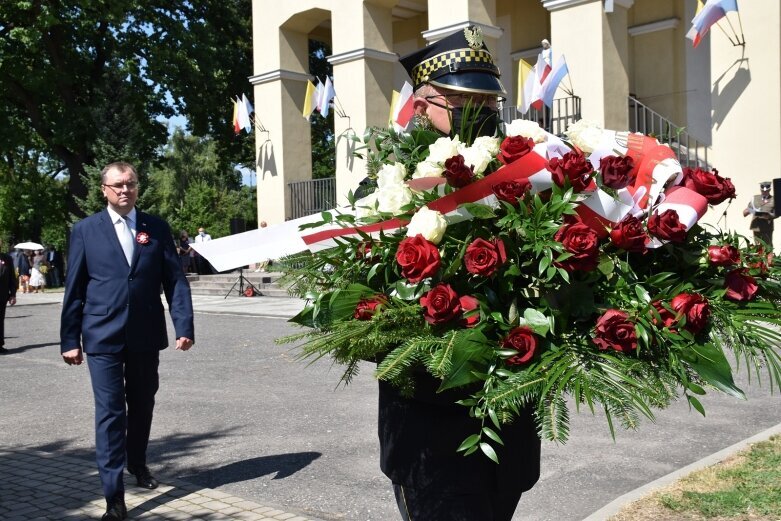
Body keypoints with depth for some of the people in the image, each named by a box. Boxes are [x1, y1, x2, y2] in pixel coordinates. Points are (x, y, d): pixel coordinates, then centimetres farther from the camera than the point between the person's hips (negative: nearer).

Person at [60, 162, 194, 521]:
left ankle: (137, 463, 41)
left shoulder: (157, 228, 5)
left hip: (145, 336, 2)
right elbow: (74, 289, 2)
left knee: (142, 405, 17)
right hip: (103, 337, -2)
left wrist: (184, 326, -8)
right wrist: (69, 339, 0)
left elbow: (175, 280, 2)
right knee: (110, 412, -4)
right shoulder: (85, 230, 1)